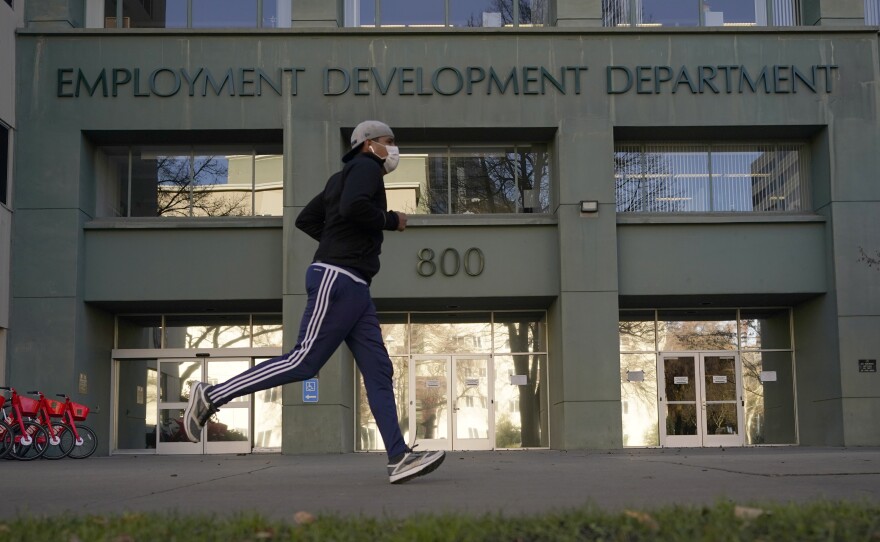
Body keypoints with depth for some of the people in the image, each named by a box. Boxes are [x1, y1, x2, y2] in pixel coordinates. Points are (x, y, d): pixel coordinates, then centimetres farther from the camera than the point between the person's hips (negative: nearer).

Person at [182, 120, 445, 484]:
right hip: (338, 280, -10)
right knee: (304, 361, -12)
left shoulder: (342, 177, 25)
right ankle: (211, 396, -5)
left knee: (378, 370, 0)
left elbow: (305, 219, 25)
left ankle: (399, 458, -6)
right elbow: (352, 206, -23)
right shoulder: (366, 166, -2)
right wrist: (390, 220, -7)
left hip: (353, 286, 10)